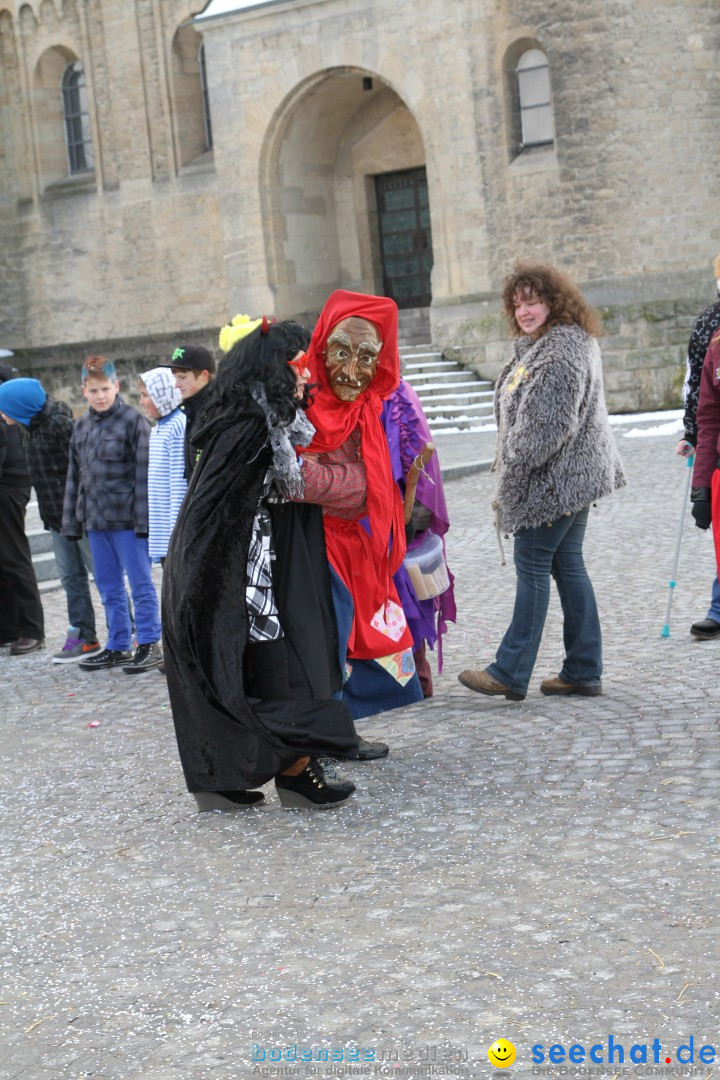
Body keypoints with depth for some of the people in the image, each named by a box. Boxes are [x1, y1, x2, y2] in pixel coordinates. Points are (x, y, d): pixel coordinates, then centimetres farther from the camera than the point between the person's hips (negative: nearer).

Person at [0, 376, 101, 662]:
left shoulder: (59, 425, -17)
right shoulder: (35, 426, 12)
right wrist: (50, 514, 16)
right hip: (57, 518, 9)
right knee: (71, 578, 11)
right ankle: (82, 636, 17)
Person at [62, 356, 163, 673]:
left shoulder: (133, 420, -7)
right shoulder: (81, 427, 13)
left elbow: (144, 473, -11)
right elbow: (74, 477, 16)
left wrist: (143, 518, -15)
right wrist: (72, 521, 13)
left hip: (127, 519, -7)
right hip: (95, 520, 7)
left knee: (141, 584, 0)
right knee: (109, 588, 13)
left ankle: (149, 644, 8)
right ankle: (118, 647, 21)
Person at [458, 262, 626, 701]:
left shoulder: (564, 350, -18)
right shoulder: (539, 345, 17)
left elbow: (551, 424, -24)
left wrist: (513, 467, -19)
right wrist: (510, 463, 15)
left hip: (558, 478, -11)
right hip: (572, 477, 11)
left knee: (533, 565, -6)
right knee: (567, 565, 11)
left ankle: (511, 673, -1)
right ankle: (584, 672, 16)